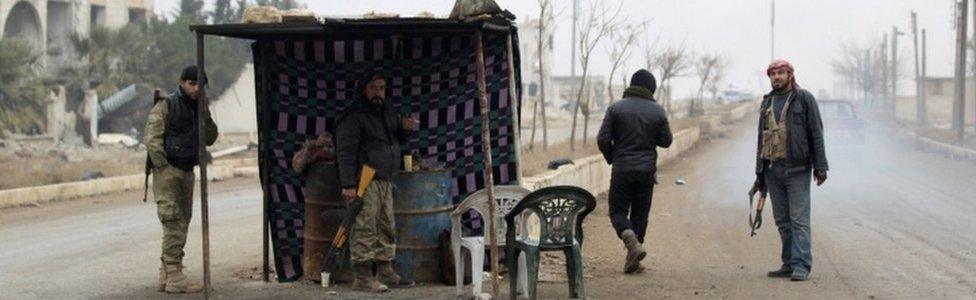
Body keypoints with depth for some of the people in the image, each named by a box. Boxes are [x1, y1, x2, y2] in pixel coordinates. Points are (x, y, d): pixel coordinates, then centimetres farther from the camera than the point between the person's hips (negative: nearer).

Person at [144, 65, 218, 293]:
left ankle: (166, 276, 16)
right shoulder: (165, 107, -7)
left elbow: (210, 139, 11)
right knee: (173, 223, -12)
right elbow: (152, 140, -13)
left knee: (182, 223, 9)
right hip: (167, 171, -8)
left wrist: (205, 113, -2)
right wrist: (163, 168, -17)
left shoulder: (197, 109, 15)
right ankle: (174, 276, -13)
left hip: (187, 172, 8)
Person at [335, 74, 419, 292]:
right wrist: (348, 185, -21)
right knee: (365, 229, -10)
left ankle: (386, 272, 20)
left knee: (387, 228, 12)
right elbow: (345, 152, -14)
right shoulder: (354, 117, -9)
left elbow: (397, 140, 29)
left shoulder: (387, 111, 17)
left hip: (385, 182, 9)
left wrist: (404, 127, 5)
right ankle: (362, 277, -7)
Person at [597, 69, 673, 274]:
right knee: (640, 214, 10)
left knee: (618, 211, 6)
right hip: (646, 170, 2)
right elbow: (666, 141, 5)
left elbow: (603, 139, -6)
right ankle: (632, 261, 10)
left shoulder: (616, 108, -4)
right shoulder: (657, 111, -1)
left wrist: (611, 158, 11)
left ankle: (633, 244, -21)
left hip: (622, 170, -2)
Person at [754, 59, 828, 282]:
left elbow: (816, 134, -3)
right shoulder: (767, 103, 17)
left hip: (797, 169, -6)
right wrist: (759, 173, 18)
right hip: (773, 169, 6)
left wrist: (820, 166, -10)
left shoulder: (804, 99, 0)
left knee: (799, 219, -8)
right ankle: (789, 263, 13)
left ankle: (801, 265, -10)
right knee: (782, 220, 8)